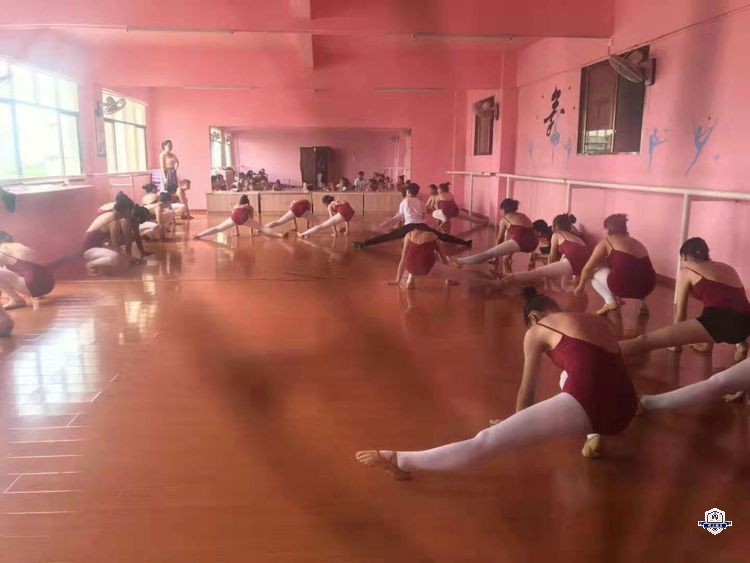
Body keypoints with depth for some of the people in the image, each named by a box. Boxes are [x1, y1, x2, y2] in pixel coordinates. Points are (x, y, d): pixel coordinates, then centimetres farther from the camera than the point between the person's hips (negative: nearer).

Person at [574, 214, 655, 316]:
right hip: (647, 286, 6)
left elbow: (587, 269, 12)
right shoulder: (637, 243, 25)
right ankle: (643, 302, 23)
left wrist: (581, 286, 29)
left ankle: (610, 302, 4)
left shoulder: (606, 242, 10)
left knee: (592, 272, 18)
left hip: (623, 285, -6)